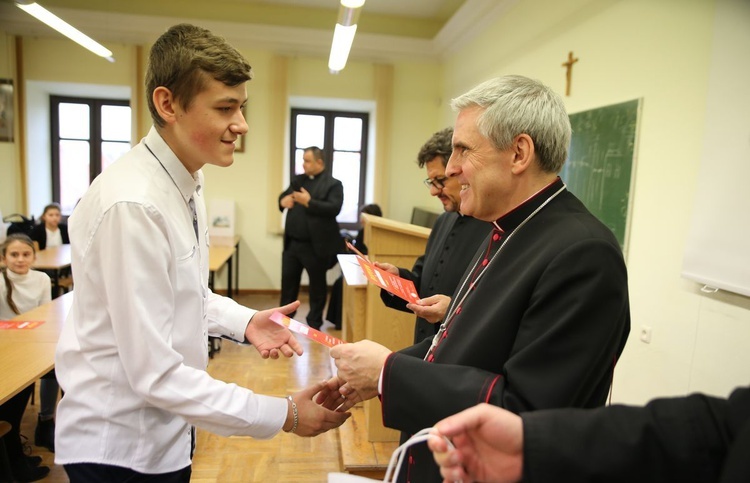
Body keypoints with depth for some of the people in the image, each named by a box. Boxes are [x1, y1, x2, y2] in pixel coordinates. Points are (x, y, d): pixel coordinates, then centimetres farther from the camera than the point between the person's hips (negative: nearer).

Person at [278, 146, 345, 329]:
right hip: (292, 243, 6)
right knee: (288, 281, 13)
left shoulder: (333, 184, -7)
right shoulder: (298, 180, 12)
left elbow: (334, 209, -19)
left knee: (317, 284, 9)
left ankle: (314, 323, 23)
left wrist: (309, 202, -24)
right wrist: (283, 200, -10)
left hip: (315, 245, -5)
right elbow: (283, 196, 14)